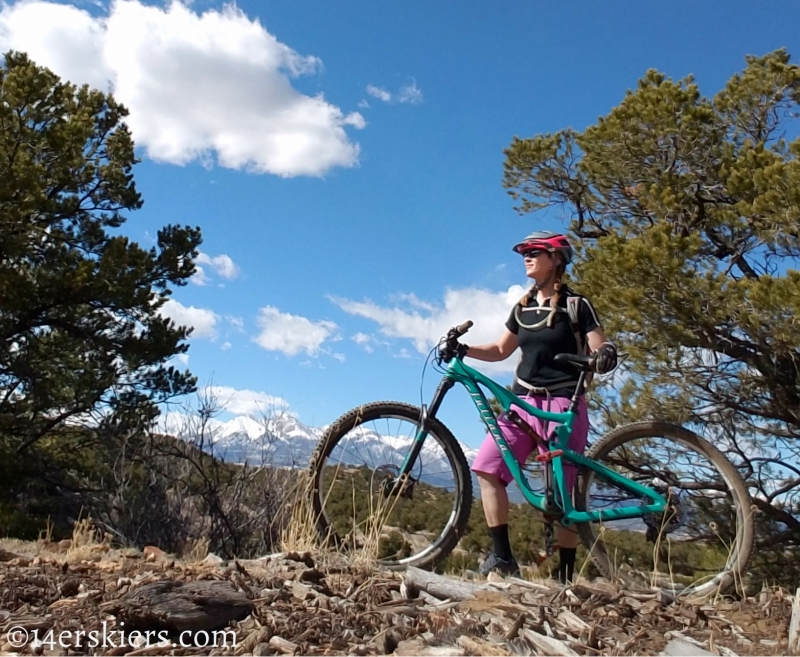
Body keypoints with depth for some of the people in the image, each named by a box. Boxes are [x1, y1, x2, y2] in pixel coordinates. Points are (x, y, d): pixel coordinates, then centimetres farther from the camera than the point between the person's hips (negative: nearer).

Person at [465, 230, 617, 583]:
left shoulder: (576, 305, -2)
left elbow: (601, 349, -8)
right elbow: (501, 350, 22)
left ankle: (565, 575, 8)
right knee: (486, 468, -10)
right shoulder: (523, 307, 14)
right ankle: (502, 556, -5)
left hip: (564, 405, -5)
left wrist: (605, 355, -32)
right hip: (524, 402, 6)